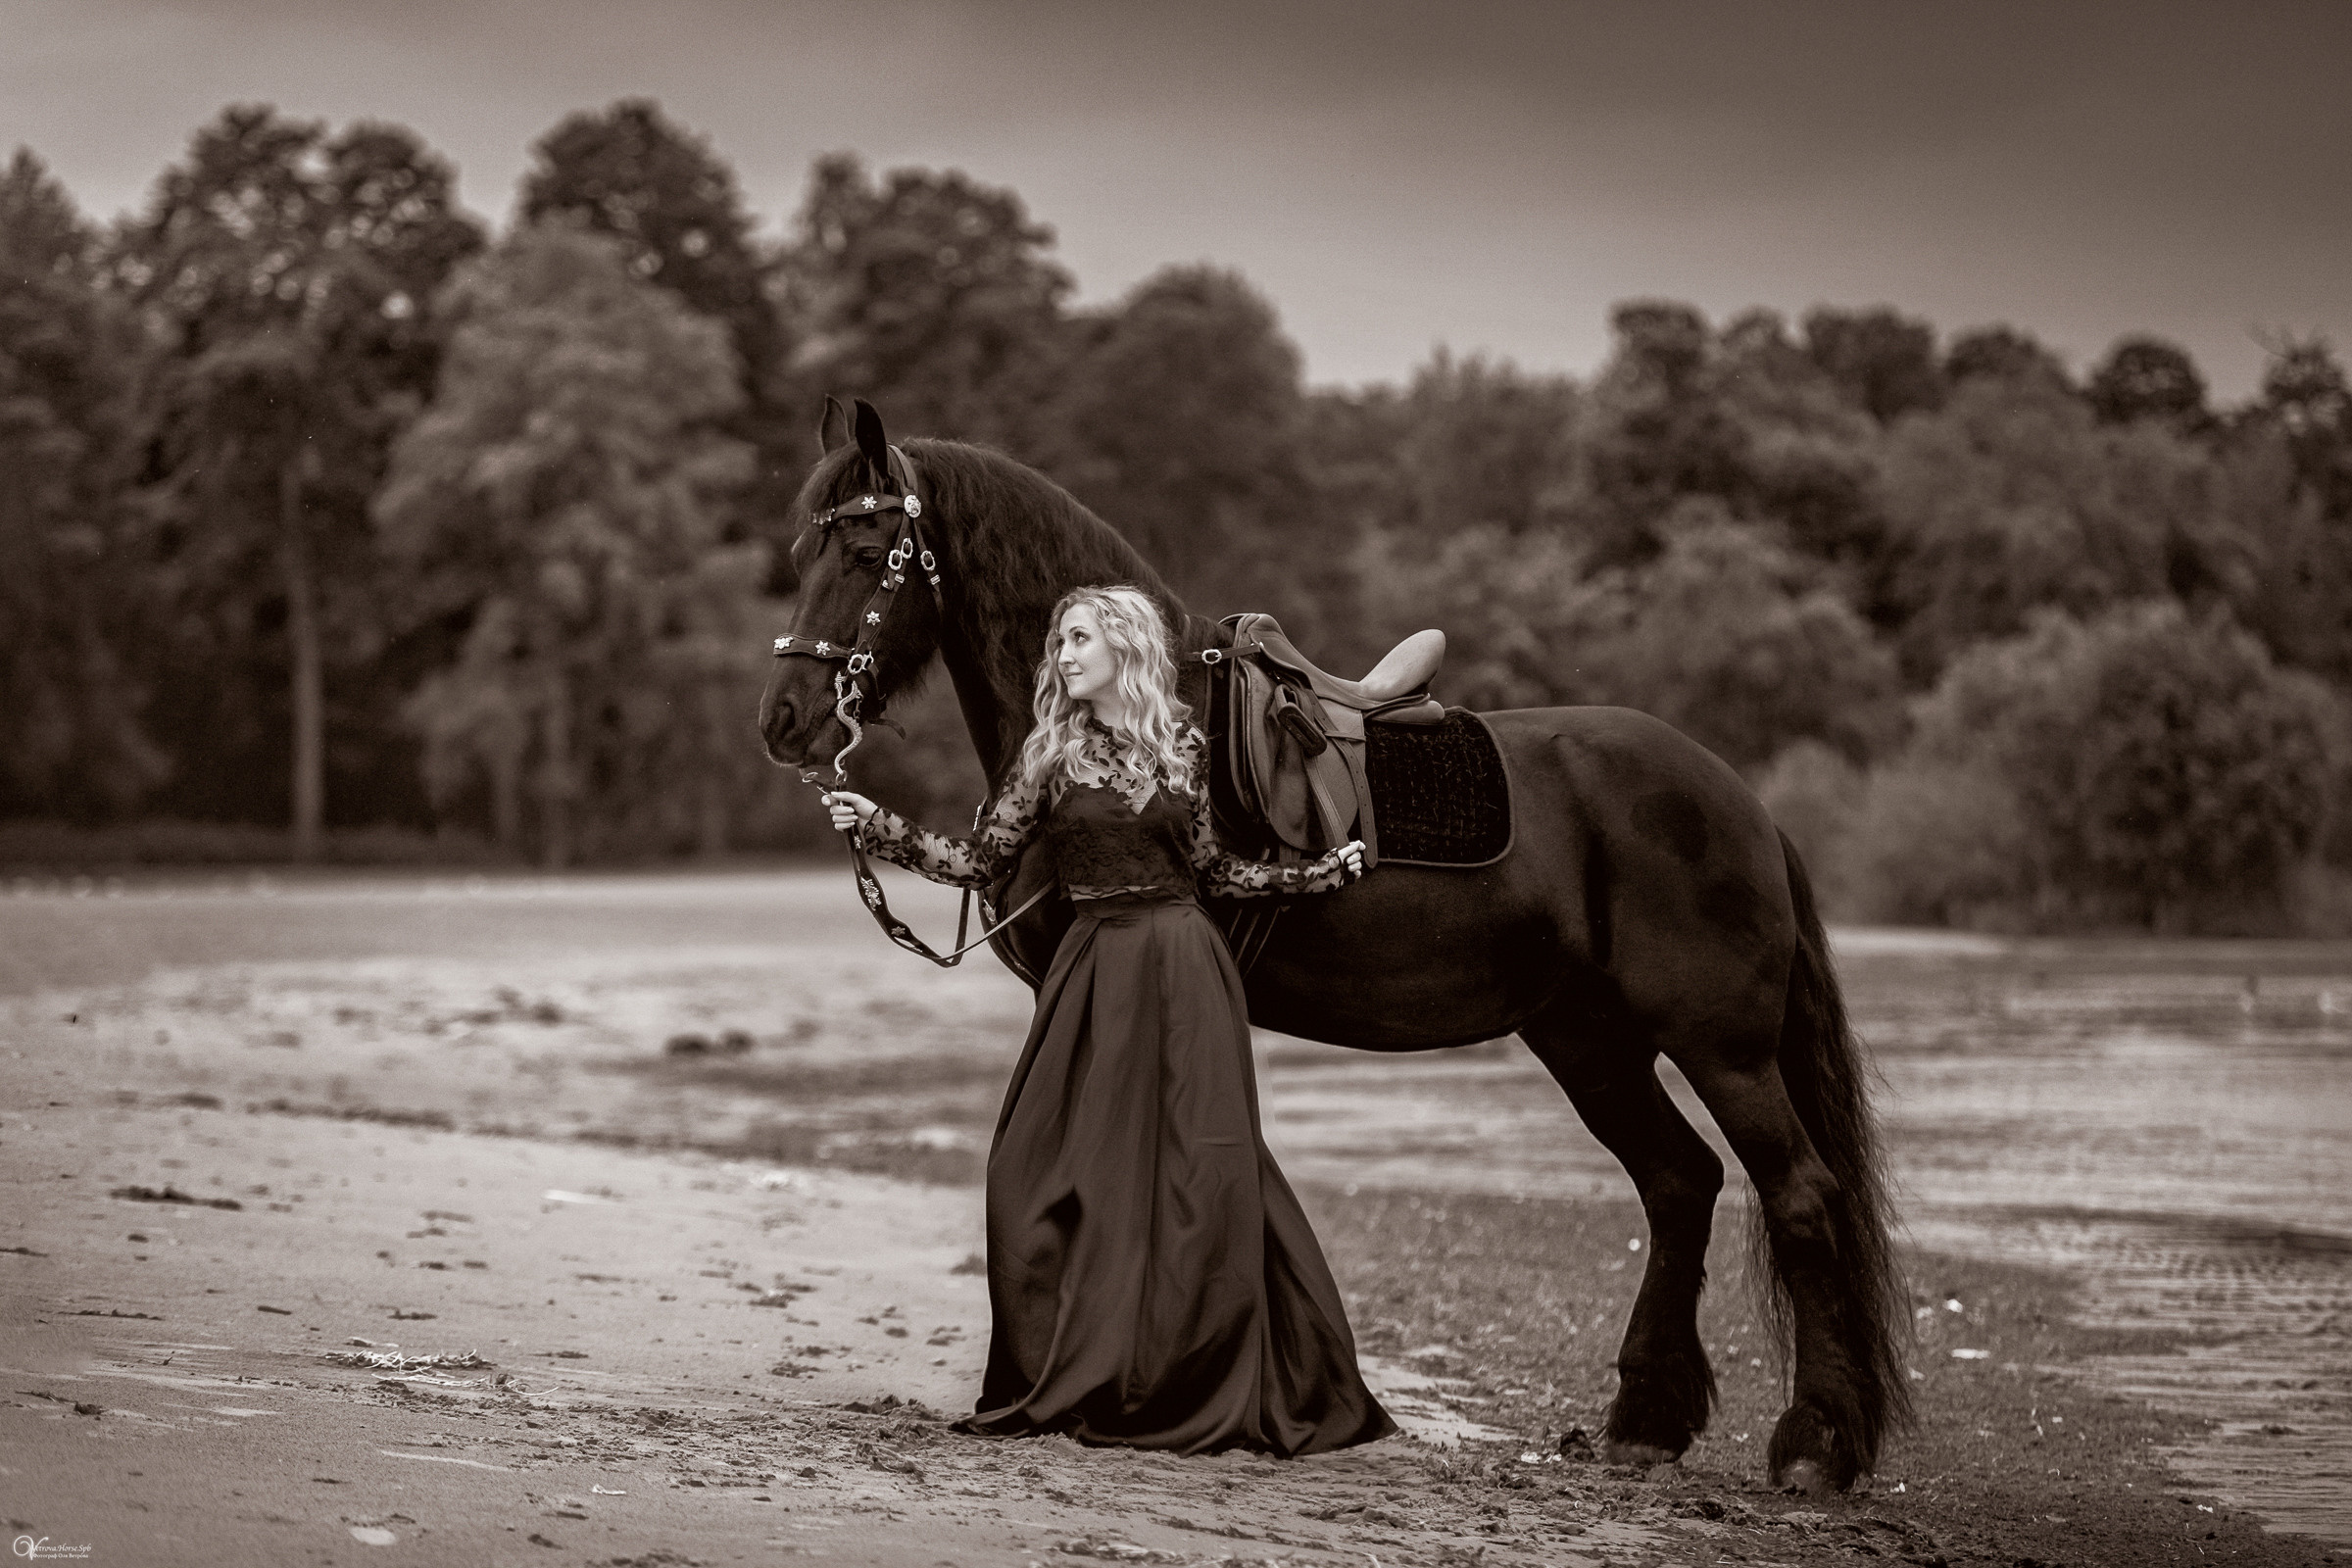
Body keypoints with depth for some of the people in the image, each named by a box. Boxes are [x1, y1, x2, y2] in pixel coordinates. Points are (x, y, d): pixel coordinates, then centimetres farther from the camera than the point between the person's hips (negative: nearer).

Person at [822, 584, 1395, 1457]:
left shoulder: (1183, 748, 6)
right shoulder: (1052, 755, 4)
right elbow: (978, 864, 4)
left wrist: (1323, 872, 14)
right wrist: (878, 829, -4)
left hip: (1185, 968, 0)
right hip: (1100, 970, 0)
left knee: (1198, 1175, -2)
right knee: (1049, 1171, -5)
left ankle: (1202, 1391, 8)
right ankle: (1057, 1386, 8)